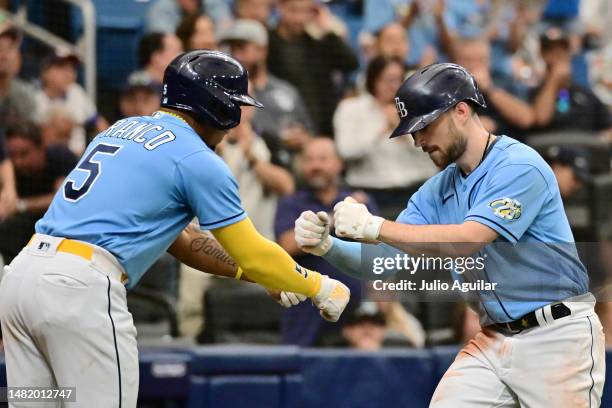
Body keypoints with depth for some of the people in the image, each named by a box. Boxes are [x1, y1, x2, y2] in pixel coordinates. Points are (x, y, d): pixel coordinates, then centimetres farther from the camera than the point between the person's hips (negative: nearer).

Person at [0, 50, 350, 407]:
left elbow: (175, 239, 28)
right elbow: (252, 254, 3)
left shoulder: (121, 129, 23)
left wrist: (258, 274, 29)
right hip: (80, 287, -8)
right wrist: (319, 287, 18)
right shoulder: (199, 160, -1)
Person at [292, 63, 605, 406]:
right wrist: (327, 246, -14)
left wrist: (374, 227, -23)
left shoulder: (519, 166, -14)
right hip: (492, 340, 7)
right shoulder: (437, 191, 10)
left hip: (556, 338, -7)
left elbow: (466, 241, -25)